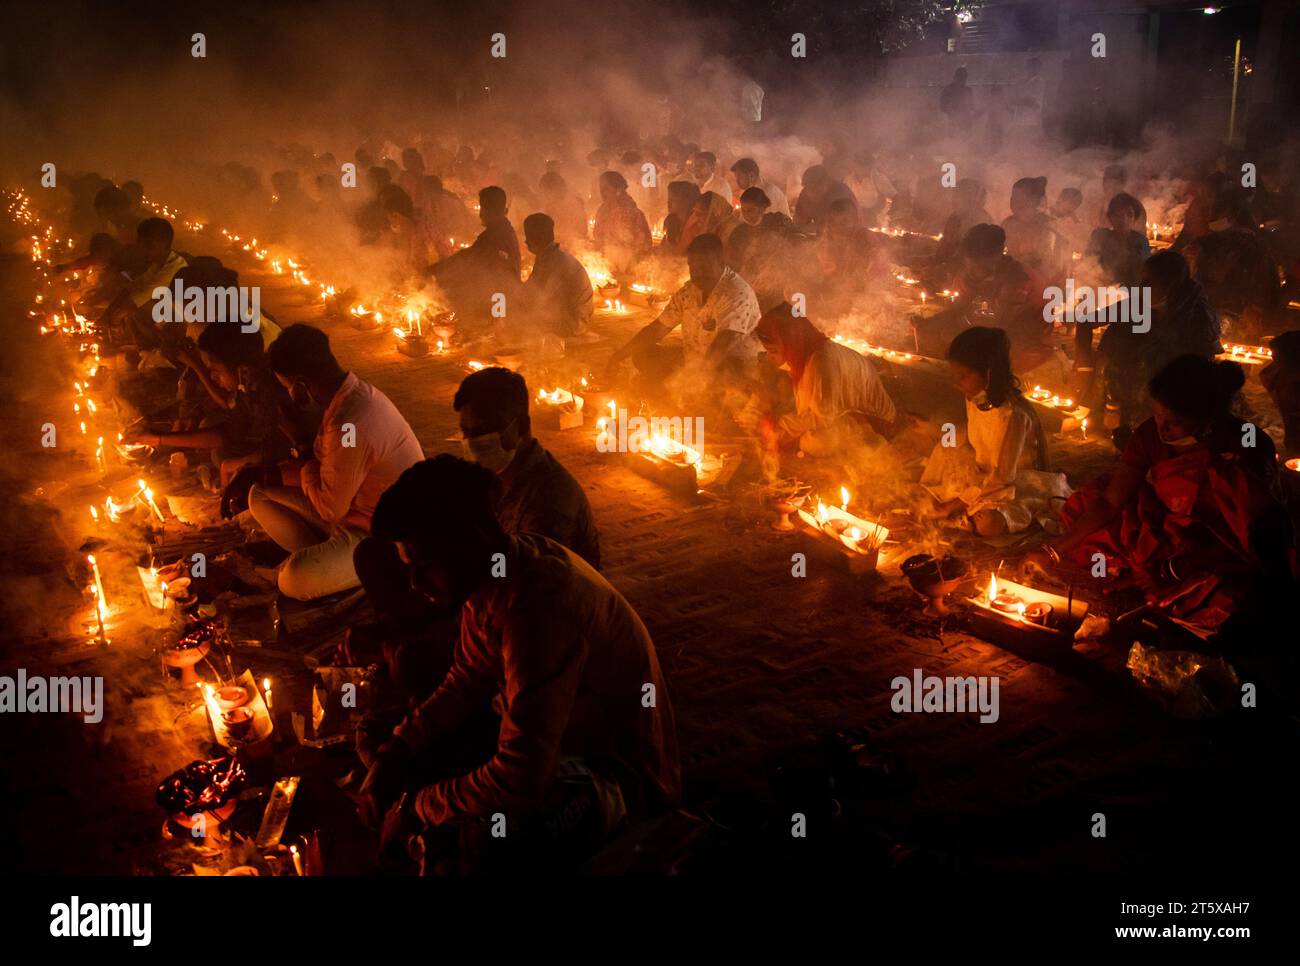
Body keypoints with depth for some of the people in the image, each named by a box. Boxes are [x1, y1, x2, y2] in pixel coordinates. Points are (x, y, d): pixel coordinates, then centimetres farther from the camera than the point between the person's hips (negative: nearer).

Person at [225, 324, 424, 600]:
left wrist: (305, 471, -4)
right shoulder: (353, 391, -1)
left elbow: (329, 507, -22)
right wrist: (261, 475, 2)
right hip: (358, 509, 10)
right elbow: (324, 470, 9)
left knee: (295, 580, -29)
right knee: (261, 496, 9)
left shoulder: (349, 424, -32)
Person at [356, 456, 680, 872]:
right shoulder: (496, 572, -5)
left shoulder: (540, 607, -33)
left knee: (474, 841, -33)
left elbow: (519, 781, -35)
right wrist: (391, 758, -4)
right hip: (553, 740, 9)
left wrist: (414, 807, -20)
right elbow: (465, 686, 9)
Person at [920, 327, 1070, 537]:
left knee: (989, 524, -35)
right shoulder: (976, 399, -6)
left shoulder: (1012, 415, -30)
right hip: (985, 473, 9)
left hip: (1014, 482, -9)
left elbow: (1000, 478, -25)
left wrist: (955, 505, -22)